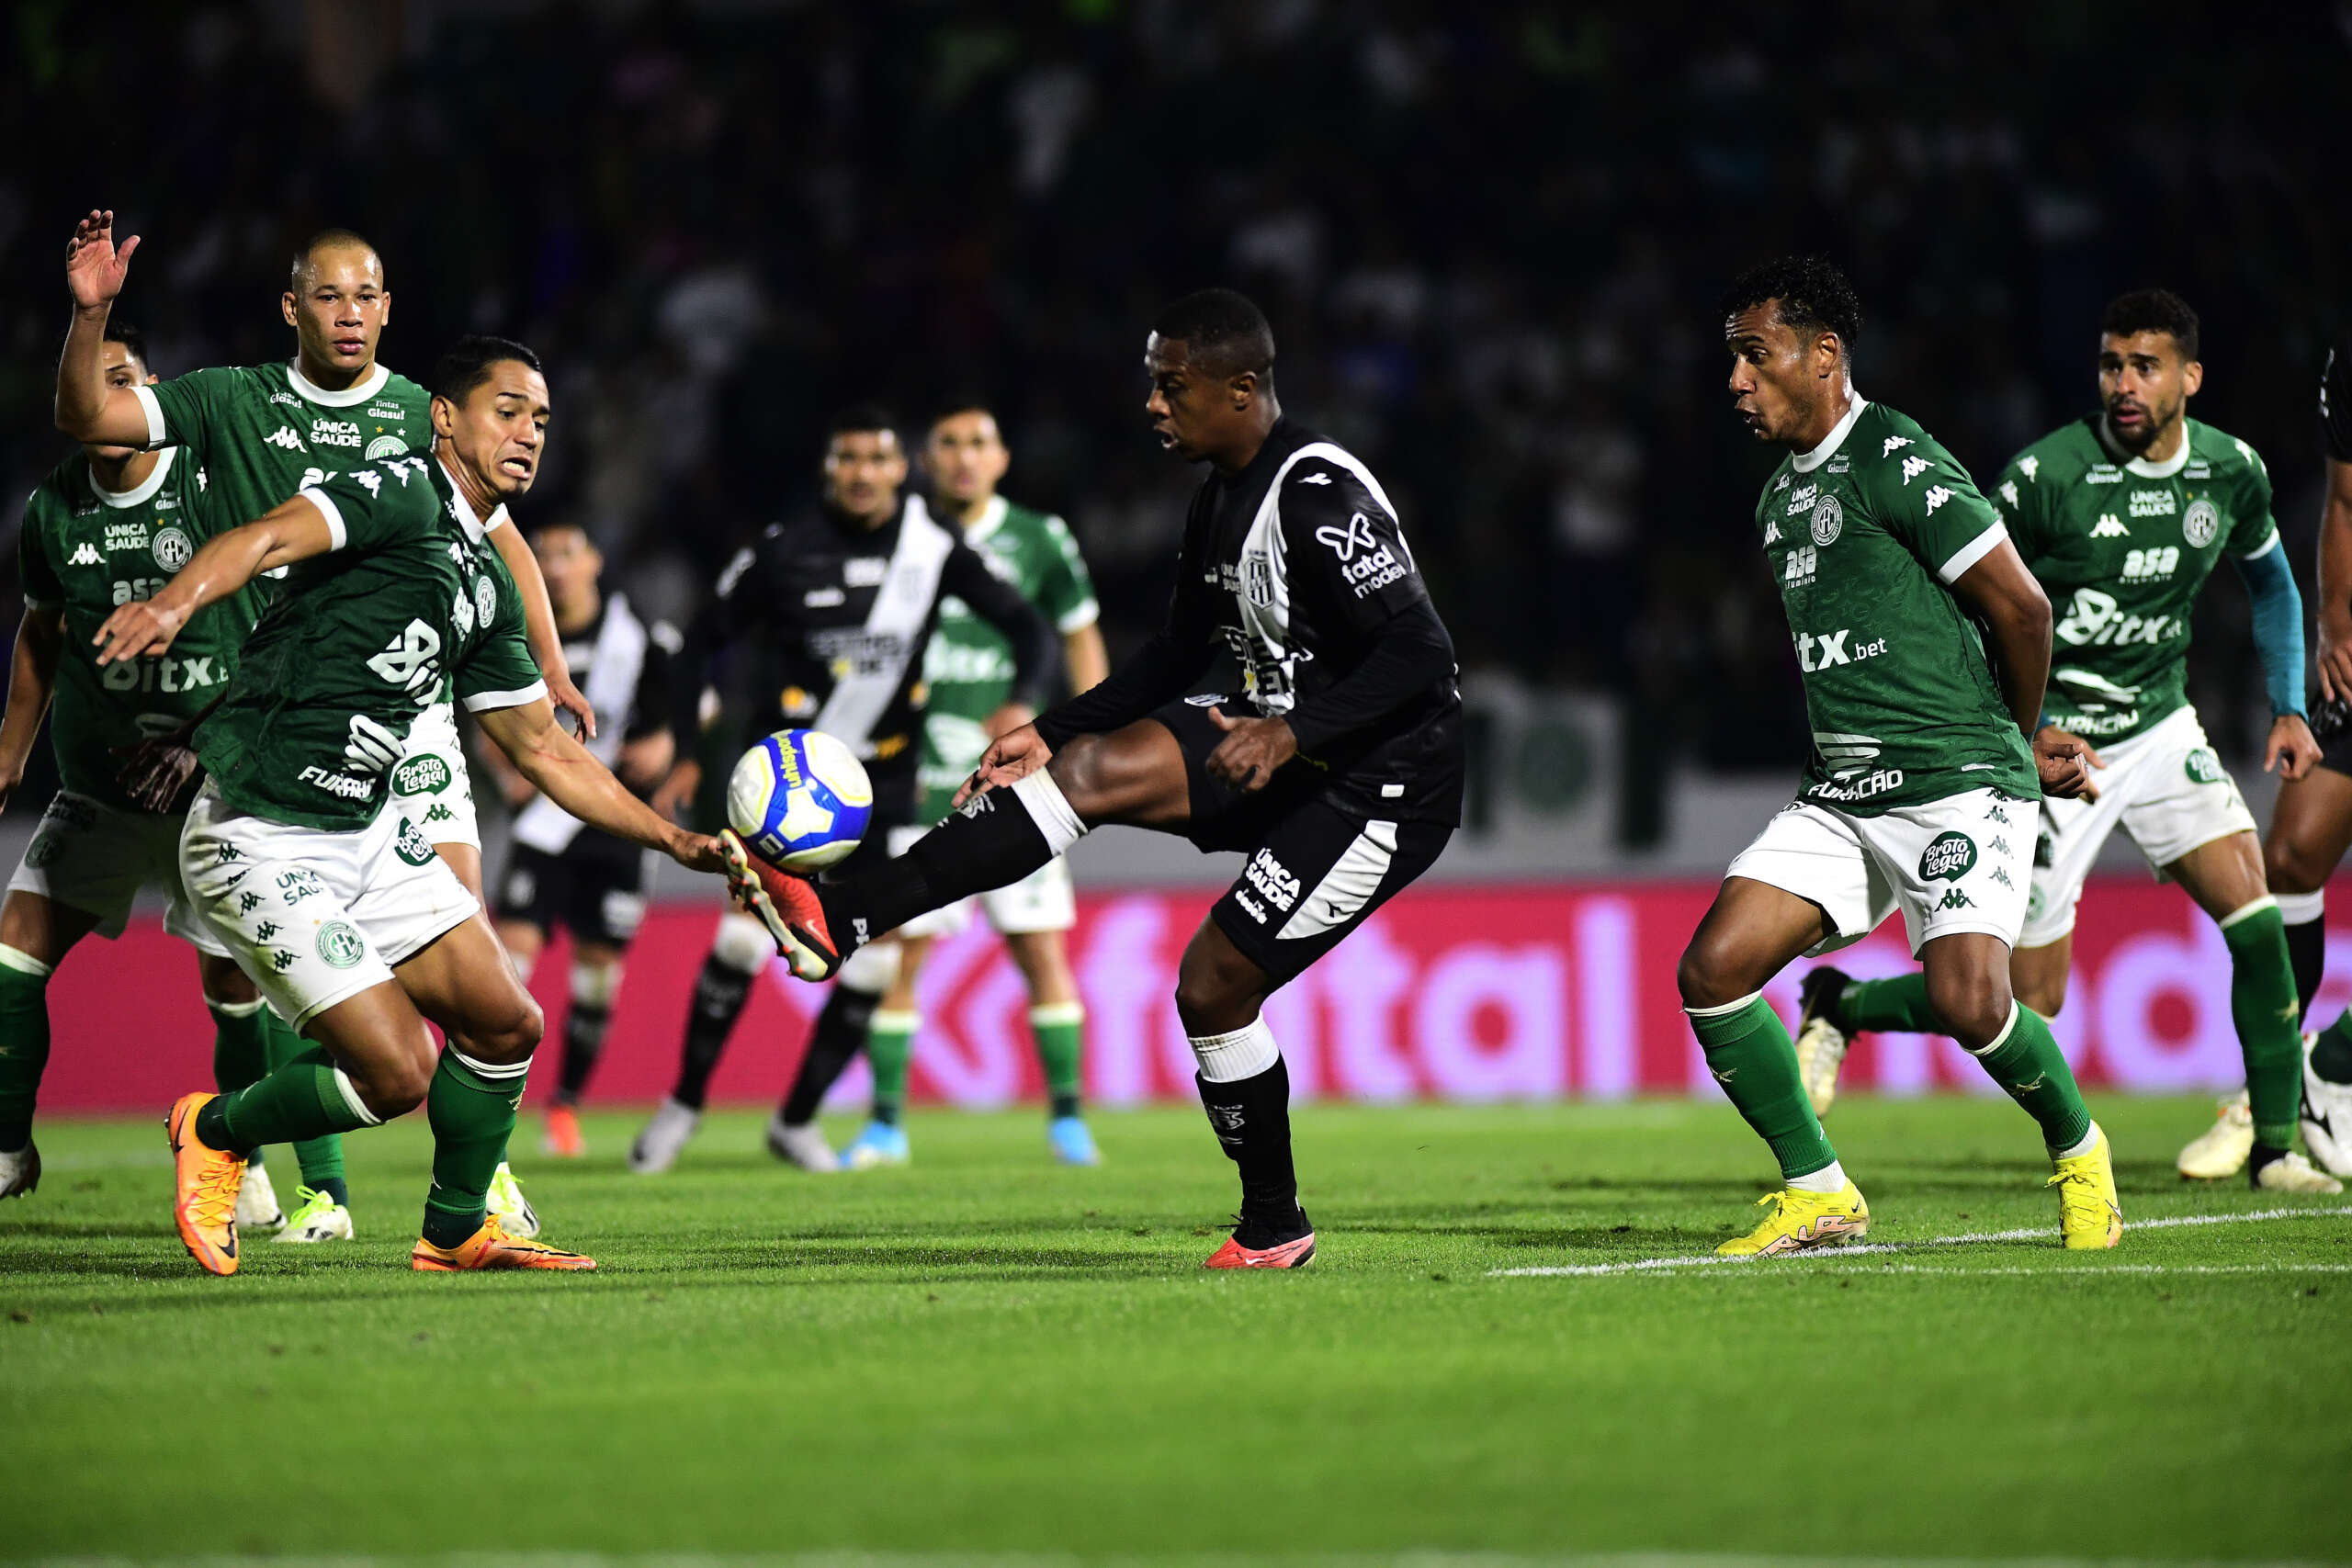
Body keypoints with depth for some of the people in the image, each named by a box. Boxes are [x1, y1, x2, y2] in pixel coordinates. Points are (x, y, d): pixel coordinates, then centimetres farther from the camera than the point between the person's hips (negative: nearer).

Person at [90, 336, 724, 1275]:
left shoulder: (489, 585, 15)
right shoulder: (405, 494, -11)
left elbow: (544, 751, 22)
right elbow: (270, 537, -29)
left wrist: (675, 841, 16)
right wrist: (175, 602, -50)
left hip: (372, 833, 9)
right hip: (263, 843, -8)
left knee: (504, 1023, 2)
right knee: (399, 1072, -11)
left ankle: (456, 1232, 23)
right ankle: (217, 1133, 14)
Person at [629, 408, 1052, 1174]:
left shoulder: (932, 550, -4)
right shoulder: (785, 552, -8)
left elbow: (1028, 627, -2)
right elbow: (706, 638, 3)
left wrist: (1022, 701, -22)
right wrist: (689, 752, -1)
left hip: (882, 779, 3)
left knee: (875, 959, -3)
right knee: (746, 935, -17)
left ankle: (797, 1118, 13)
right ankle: (685, 1101, -1)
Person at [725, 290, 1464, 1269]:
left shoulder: (1319, 497, -23)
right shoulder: (1221, 497, 8)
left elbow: (1420, 654, -27)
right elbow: (1182, 651, 20)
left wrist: (1293, 734, -33)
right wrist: (1050, 732, 13)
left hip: (1383, 783, -8)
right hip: (1284, 743, 8)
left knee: (1214, 983, -10)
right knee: (1091, 769, -12)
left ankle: (1273, 1227, 10)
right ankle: (840, 919, -20)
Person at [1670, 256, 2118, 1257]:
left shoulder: (1898, 462, -11)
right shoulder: (1779, 499, 16)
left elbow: (2020, 608, -9)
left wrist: (2018, 741, 7)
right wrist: (2026, 749, 17)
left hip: (1957, 785, -8)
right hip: (1840, 794, 8)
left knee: (1968, 1003, -22)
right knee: (1712, 969, -8)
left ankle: (2077, 1147, 8)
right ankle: (1818, 1193, 4)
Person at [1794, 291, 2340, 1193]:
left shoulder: (2231, 471, -2)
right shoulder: (2047, 476, -20)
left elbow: (2268, 579, 19)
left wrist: (2289, 708, 10)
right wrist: (2028, 731, -20)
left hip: (2159, 729, 5)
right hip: (2051, 746, -5)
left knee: (2256, 919, -14)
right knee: (2029, 1001, -3)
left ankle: (2274, 1144, 0)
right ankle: (1836, 1007, 21)